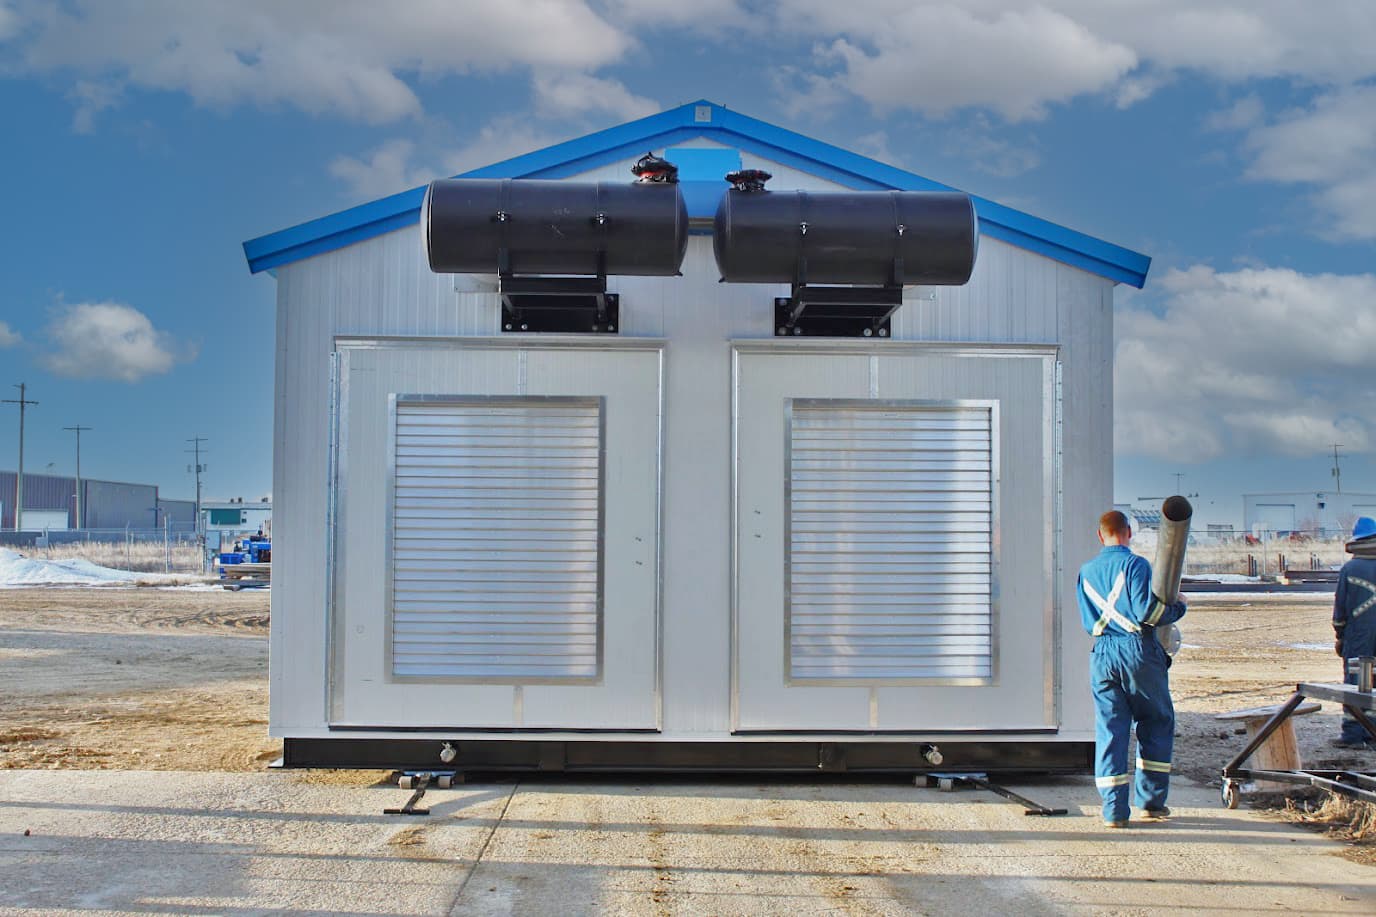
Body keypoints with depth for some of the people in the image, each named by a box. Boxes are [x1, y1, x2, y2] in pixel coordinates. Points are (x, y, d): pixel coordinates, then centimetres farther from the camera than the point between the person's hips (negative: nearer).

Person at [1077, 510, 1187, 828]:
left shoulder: (1086, 572, 11)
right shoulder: (1135, 564, -7)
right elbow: (1146, 612, -16)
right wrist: (1177, 608, 0)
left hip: (1102, 655, 4)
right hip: (1139, 651, -4)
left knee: (1109, 730, 4)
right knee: (1157, 724, 12)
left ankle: (1114, 810, 1)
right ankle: (1150, 801, 14)